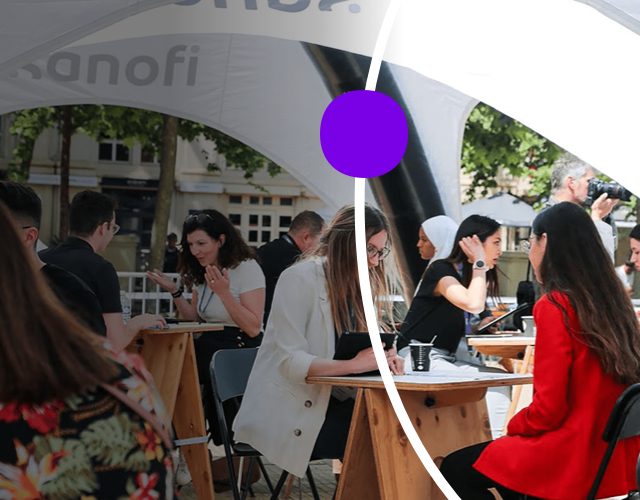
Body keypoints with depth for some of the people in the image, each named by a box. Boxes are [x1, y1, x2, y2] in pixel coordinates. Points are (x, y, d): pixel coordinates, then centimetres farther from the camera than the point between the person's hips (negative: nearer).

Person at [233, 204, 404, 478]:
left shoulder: (355, 285, 11)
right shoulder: (300, 279, -13)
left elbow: (353, 350, 10)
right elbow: (290, 361, -21)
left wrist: (382, 359, -12)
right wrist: (353, 365, -31)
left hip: (327, 400, 7)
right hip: (286, 412, -7)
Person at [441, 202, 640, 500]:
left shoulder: (555, 306, -17)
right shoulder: (613, 300, 4)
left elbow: (549, 407, -19)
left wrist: (514, 426, 2)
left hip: (573, 459, -8)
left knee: (454, 470, 8)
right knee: (502, 455, 30)